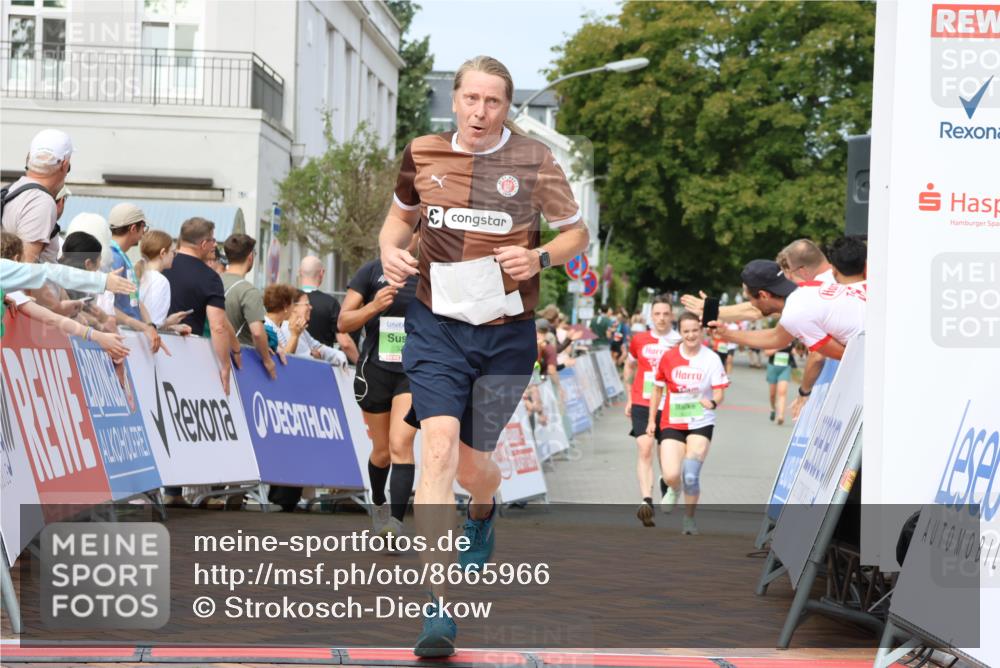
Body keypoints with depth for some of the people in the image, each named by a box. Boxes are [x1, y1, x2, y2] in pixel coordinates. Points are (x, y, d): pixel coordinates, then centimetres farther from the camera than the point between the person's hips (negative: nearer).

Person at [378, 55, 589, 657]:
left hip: (507, 335, 0)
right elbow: (401, 216, 21)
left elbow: (577, 233, 6)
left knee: (471, 463, 9)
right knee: (439, 446, -19)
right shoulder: (422, 155, 2)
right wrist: (391, 249, -1)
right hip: (437, 326, 0)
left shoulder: (533, 161, -4)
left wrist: (538, 257, -14)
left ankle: (484, 513, 51)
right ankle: (440, 608, -17)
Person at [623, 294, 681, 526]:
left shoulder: (680, 344, -2)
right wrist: (629, 399, 17)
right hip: (642, 405, 0)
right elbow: (629, 367, 20)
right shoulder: (639, 340, 4)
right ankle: (646, 501, -25)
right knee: (644, 449, -17)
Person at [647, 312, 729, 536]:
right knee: (671, 475, -11)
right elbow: (657, 389, 9)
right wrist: (651, 420, 10)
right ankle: (675, 491, 28)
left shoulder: (711, 359, -6)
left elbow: (719, 392, -10)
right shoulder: (668, 357, -2)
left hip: (701, 423, -1)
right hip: (672, 423, 1)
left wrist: (713, 402, -33)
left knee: (691, 473, -16)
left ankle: (689, 518, 6)